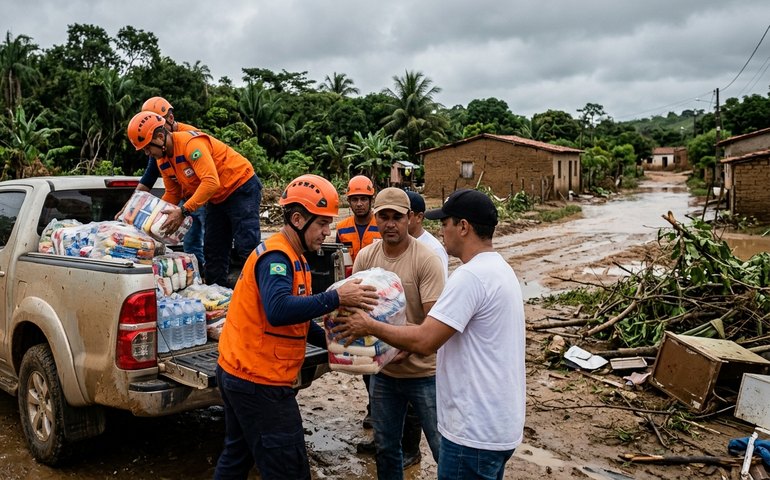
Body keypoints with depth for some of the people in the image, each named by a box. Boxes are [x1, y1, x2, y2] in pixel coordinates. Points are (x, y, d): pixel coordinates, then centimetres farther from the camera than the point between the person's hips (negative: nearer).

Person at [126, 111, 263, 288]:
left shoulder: (191, 143, -27)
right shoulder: (163, 160, 0)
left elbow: (211, 182, -37)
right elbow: (172, 194, 9)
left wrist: (183, 211, -38)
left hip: (242, 188, -9)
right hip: (217, 198, 9)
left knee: (246, 248, -13)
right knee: (213, 251, 11)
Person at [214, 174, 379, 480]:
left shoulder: (292, 258, 13)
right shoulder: (277, 257, -19)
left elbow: (295, 314, 17)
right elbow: (279, 310, -36)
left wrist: (327, 337, 5)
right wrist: (337, 298, -33)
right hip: (258, 380, -10)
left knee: (238, 456, 23)